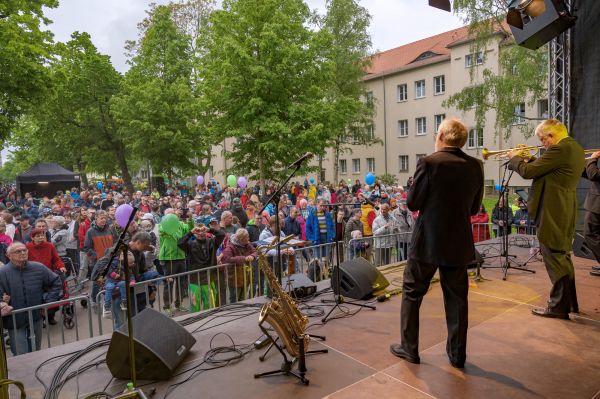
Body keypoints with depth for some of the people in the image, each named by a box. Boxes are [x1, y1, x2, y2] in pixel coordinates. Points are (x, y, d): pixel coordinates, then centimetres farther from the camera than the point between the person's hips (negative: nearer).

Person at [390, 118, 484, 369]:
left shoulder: (429, 163, -15)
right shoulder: (475, 166, 0)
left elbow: (412, 204, -10)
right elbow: (474, 207, 8)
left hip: (428, 242, -4)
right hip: (459, 243, 4)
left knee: (412, 293, 13)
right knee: (457, 298, 15)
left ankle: (409, 348, 22)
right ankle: (457, 354, 26)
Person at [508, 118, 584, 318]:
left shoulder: (560, 149, -18)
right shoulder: (575, 148, 13)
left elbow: (528, 172, -18)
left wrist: (515, 158, 0)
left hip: (553, 213, -10)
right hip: (566, 211, 10)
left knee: (554, 258, -1)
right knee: (562, 256, 20)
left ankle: (558, 307, 8)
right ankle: (569, 302, 32)